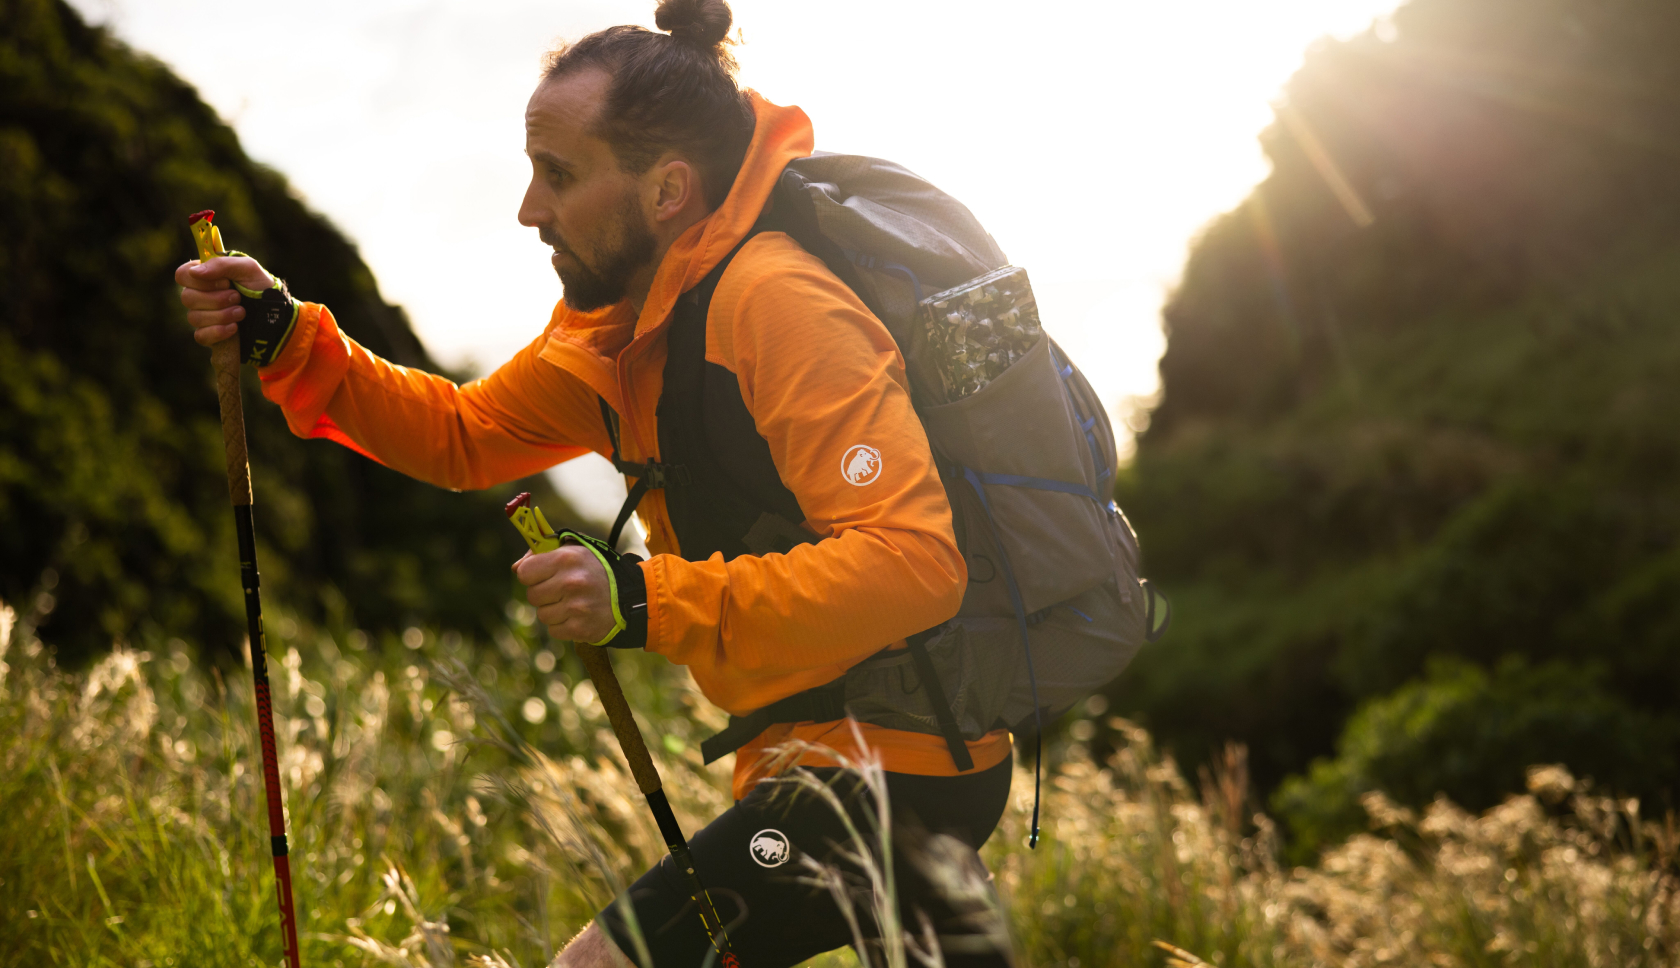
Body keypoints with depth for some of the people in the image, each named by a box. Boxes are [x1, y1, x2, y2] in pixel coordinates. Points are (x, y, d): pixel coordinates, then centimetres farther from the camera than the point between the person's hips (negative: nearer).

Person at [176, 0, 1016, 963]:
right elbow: (464, 433, 14)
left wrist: (654, 601, -34)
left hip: (891, 767, -10)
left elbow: (915, 561, -31)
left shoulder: (775, 303, -23)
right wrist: (285, 337, 3)